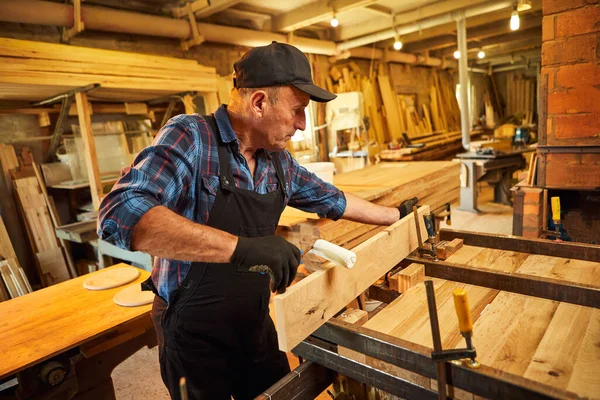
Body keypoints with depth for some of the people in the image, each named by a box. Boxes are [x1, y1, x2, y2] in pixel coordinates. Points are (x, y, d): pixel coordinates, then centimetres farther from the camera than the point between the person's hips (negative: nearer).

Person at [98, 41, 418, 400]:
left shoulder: (280, 162, -2)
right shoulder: (190, 138, -22)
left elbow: (332, 200, 13)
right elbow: (122, 213, -36)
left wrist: (396, 215, 19)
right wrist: (240, 247, -44)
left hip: (256, 323, 6)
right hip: (195, 334, -5)